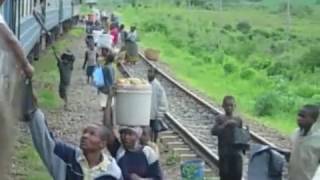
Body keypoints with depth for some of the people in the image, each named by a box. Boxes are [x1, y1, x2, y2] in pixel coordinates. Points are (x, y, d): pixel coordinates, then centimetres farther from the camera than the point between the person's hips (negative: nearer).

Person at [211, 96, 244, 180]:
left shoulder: (238, 120, 7)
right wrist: (225, 124, -26)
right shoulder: (220, 118, -2)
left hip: (236, 152, 3)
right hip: (224, 152, -2)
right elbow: (214, 131, -16)